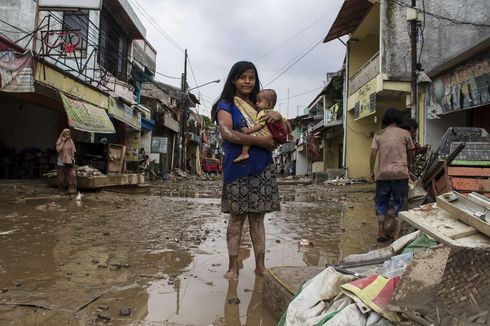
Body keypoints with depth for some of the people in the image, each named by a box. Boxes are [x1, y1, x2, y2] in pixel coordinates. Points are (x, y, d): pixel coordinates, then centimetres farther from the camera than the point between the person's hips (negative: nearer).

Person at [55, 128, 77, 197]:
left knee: (72, 176, -11)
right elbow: (58, 149, -16)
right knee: (61, 177, 9)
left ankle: (71, 191, -10)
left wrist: (72, 158, -4)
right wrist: (63, 141, -14)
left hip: (70, 161, 1)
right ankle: (61, 190, 27)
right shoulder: (59, 141, -1)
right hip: (61, 162, -1)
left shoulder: (71, 141, 5)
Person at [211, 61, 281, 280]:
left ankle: (260, 265, 14)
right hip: (238, 169, -4)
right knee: (237, 218, 1)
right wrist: (260, 141, -18)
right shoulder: (226, 105, 2)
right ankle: (233, 267, 10)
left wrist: (277, 116, -2)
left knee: (257, 218, 8)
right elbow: (227, 133, -17)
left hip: (262, 170, 4)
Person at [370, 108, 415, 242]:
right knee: (400, 204, 7)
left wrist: (372, 172, 6)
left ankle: (381, 233, 15)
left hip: (383, 174, 1)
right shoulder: (405, 133, 4)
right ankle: (397, 235, 6)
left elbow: (373, 154, -2)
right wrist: (409, 165, 34)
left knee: (381, 203, 12)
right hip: (400, 173, -1)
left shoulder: (378, 134, 4)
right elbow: (409, 152, 16)